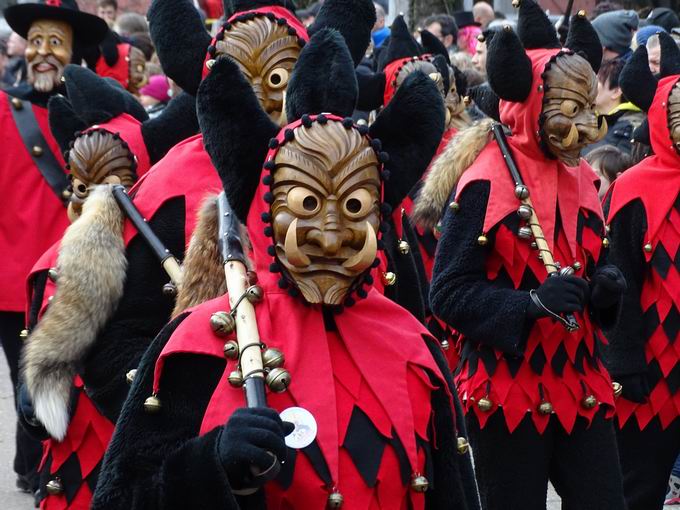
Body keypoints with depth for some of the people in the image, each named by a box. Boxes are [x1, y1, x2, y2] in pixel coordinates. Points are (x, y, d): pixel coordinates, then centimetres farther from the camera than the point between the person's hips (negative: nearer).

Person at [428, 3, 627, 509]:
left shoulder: (582, 178, 9)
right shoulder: (484, 183, -13)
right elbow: (449, 294, -14)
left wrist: (606, 284, -3)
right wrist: (533, 303, -26)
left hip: (582, 387, 6)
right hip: (507, 394, -6)